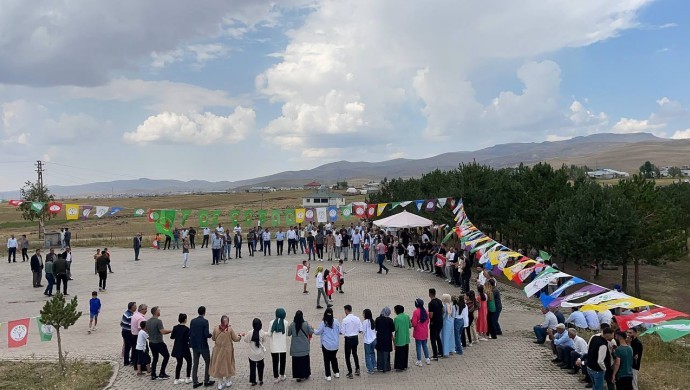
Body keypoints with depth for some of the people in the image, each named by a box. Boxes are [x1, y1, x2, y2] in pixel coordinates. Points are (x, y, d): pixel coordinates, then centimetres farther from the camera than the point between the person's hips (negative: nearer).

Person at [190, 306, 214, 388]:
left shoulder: (193, 321, 0)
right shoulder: (205, 321, -15)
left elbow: (190, 333, 2)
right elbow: (206, 334, -20)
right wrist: (211, 335, 1)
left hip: (194, 345, 5)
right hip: (203, 346, -5)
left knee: (195, 364, 11)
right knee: (208, 362, 10)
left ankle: (195, 382, 14)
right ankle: (206, 381, 13)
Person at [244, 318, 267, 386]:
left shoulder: (250, 333, -19)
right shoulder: (262, 333, -16)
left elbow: (246, 340, -5)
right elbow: (264, 340, -1)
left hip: (252, 354, -1)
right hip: (260, 354, 1)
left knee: (252, 367, 14)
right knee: (260, 367, 19)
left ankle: (253, 381, 20)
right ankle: (260, 380, 24)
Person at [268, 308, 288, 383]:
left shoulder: (272, 322, -8)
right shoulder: (285, 322, -10)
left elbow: (269, 334, -7)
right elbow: (287, 334, -6)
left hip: (274, 346, 0)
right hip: (283, 346, 0)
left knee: (275, 361, 8)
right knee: (282, 361, 17)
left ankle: (276, 377, 12)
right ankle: (282, 376, 28)